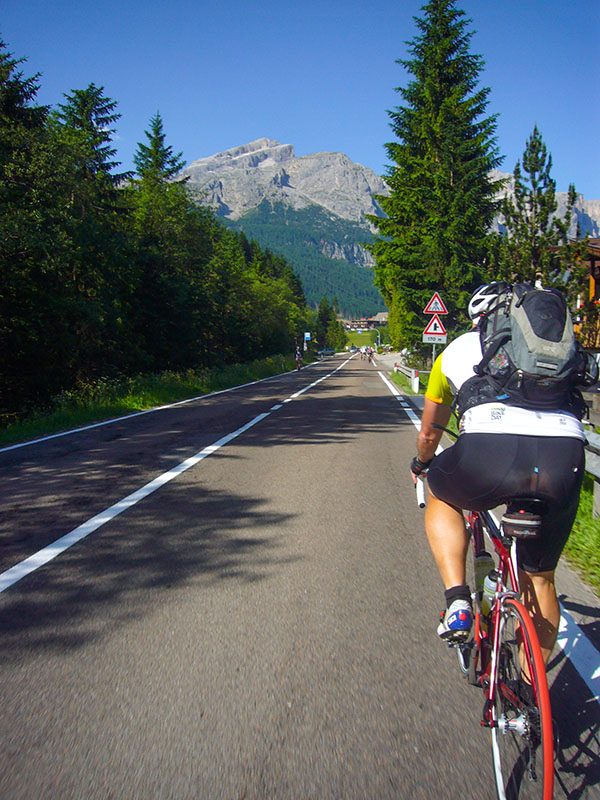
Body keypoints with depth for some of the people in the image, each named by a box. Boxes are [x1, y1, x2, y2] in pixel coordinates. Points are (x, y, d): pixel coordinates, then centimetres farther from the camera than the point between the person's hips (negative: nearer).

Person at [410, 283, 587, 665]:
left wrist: (421, 464, 57)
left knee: (441, 498, 31)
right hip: (565, 457, 3)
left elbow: (429, 432, 36)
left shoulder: (458, 349, 26)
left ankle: (458, 601, 14)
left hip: (491, 449, -3)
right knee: (541, 581, 24)